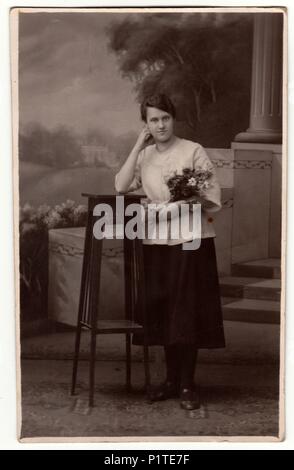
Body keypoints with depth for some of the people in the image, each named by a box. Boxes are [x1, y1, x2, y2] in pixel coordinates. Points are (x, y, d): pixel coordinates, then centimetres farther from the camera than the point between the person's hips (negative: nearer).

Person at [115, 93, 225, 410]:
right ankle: (171, 379, 22)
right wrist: (138, 146, -7)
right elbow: (121, 187, -7)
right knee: (162, 313, 8)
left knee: (188, 313, -1)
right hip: (156, 242, 4)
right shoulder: (144, 156, 9)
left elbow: (213, 199, -4)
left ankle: (187, 384, 10)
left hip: (191, 241, -4)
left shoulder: (193, 151, -3)